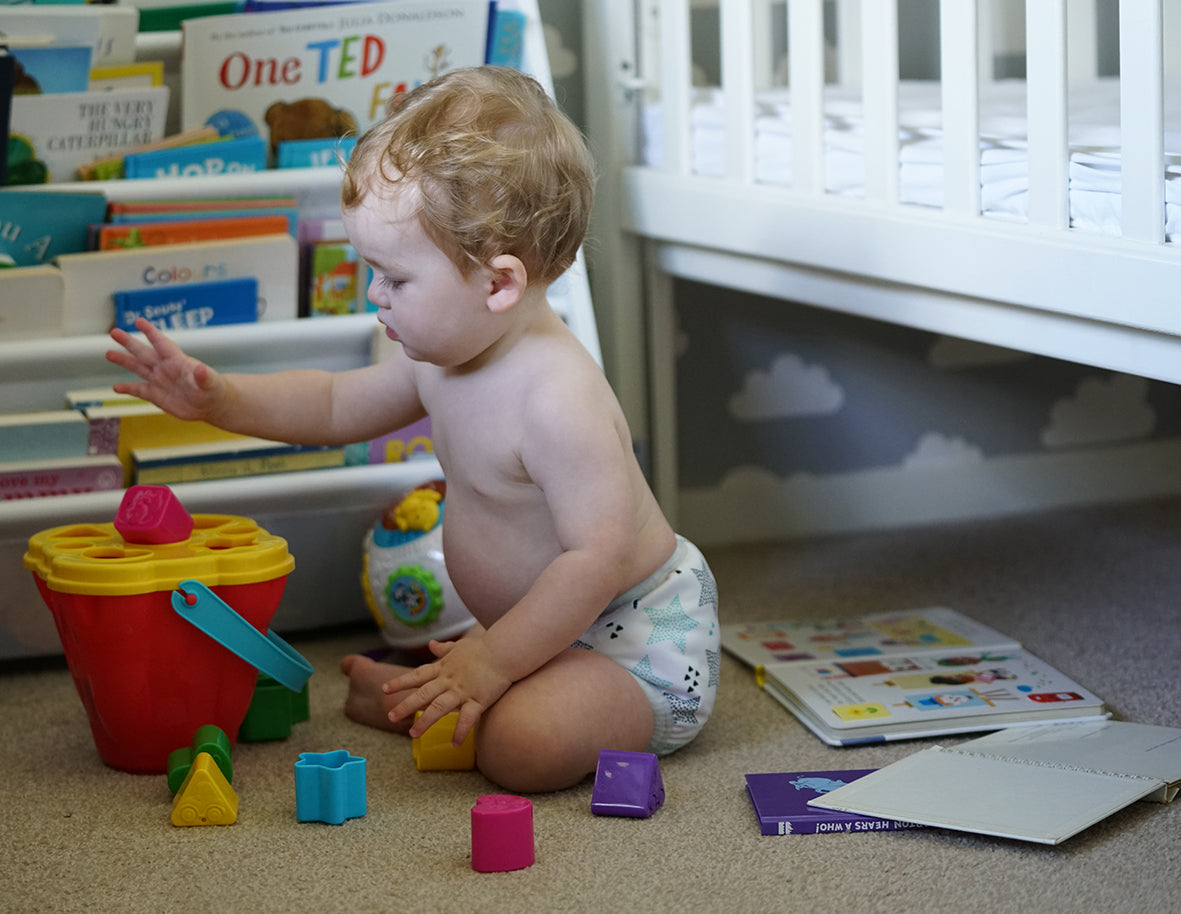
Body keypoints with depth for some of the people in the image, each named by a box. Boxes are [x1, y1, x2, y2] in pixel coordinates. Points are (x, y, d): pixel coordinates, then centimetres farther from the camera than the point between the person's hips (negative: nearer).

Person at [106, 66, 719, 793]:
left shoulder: (558, 398, -32)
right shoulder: (442, 360, 0)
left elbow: (599, 555, -33)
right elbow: (338, 406, 16)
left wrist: (492, 664, -29)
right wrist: (219, 398, 4)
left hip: (643, 636, -9)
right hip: (563, 624, 9)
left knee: (523, 744, -27)